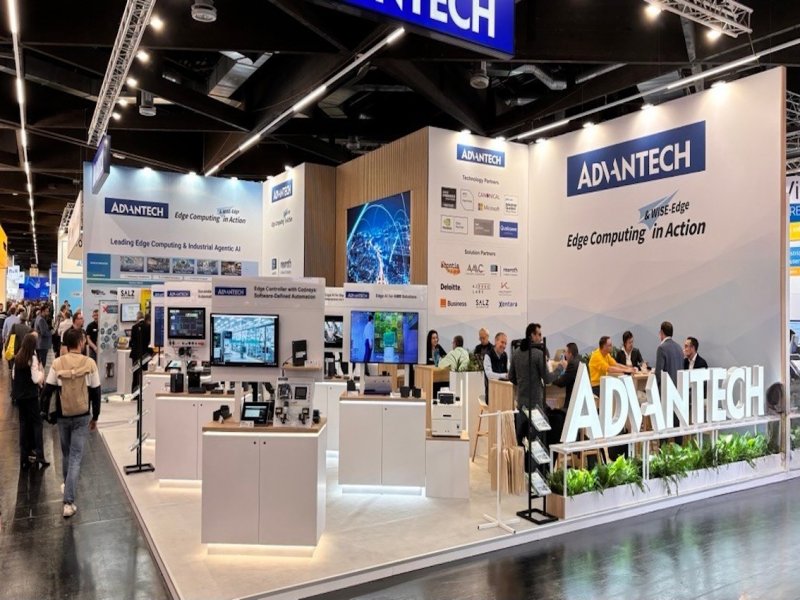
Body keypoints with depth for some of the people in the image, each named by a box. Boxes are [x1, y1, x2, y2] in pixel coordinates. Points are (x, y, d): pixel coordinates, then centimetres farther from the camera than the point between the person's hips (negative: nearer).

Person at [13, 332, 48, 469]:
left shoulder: (17, 358, 3)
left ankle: (25, 454, 17)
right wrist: (41, 370, -2)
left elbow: (14, 375, 12)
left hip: (19, 394, 6)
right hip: (30, 395, -6)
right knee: (36, 422, -1)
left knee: (24, 423, 13)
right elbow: (37, 379, -18)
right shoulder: (32, 358, -16)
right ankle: (39, 454, -9)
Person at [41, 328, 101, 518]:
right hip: (82, 417, -2)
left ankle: (67, 486, 43)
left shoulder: (57, 363, -9)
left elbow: (48, 389, -6)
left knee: (66, 454, 23)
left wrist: (45, 411, 11)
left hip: (62, 416, 2)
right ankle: (69, 502, -5)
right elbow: (95, 392, -6)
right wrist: (95, 417, 6)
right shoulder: (90, 363, -11)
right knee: (75, 457, 1)